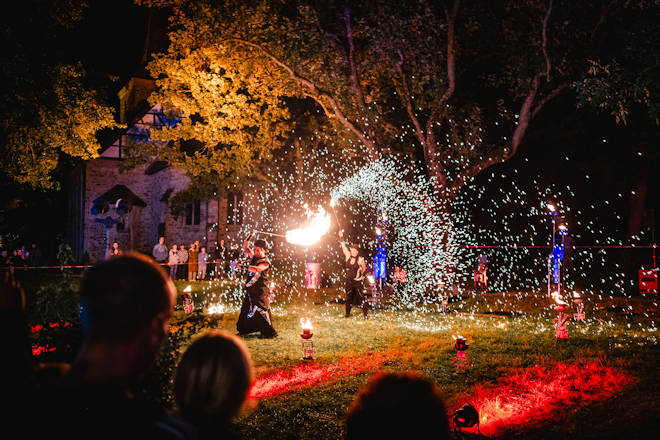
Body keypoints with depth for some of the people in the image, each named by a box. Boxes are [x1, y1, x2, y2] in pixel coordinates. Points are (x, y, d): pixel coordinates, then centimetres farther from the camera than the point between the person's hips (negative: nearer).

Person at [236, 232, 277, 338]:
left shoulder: (265, 262, -12)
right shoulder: (254, 257, 10)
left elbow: (256, 269, -30)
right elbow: (245, 247, 19)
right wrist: (251, 236, 9)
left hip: (261, 291, -8)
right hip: (251, 289, 8)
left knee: (260, 311, -10)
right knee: (246, 310, 13)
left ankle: (270, 332, -4)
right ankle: (244, 330, 26)